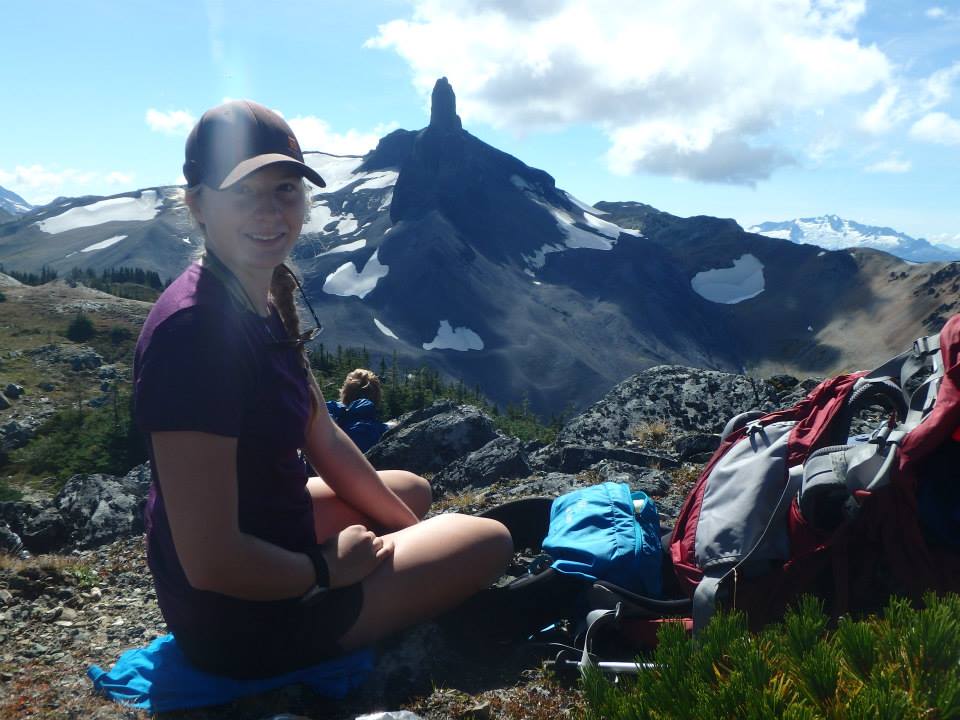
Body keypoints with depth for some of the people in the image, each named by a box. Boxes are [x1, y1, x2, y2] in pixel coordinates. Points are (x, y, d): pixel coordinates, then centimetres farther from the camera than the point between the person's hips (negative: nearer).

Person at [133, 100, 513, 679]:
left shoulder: (269, 300, -2)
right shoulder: (195, 330, -31)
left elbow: (324, 438, 9)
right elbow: (211, 563, -31)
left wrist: (411, 529, 11)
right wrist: (328, 569, -14)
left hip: (271, 532, 9)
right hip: (243, 617, -9)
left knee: (414, 491, 30)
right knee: (490, 541, 4)